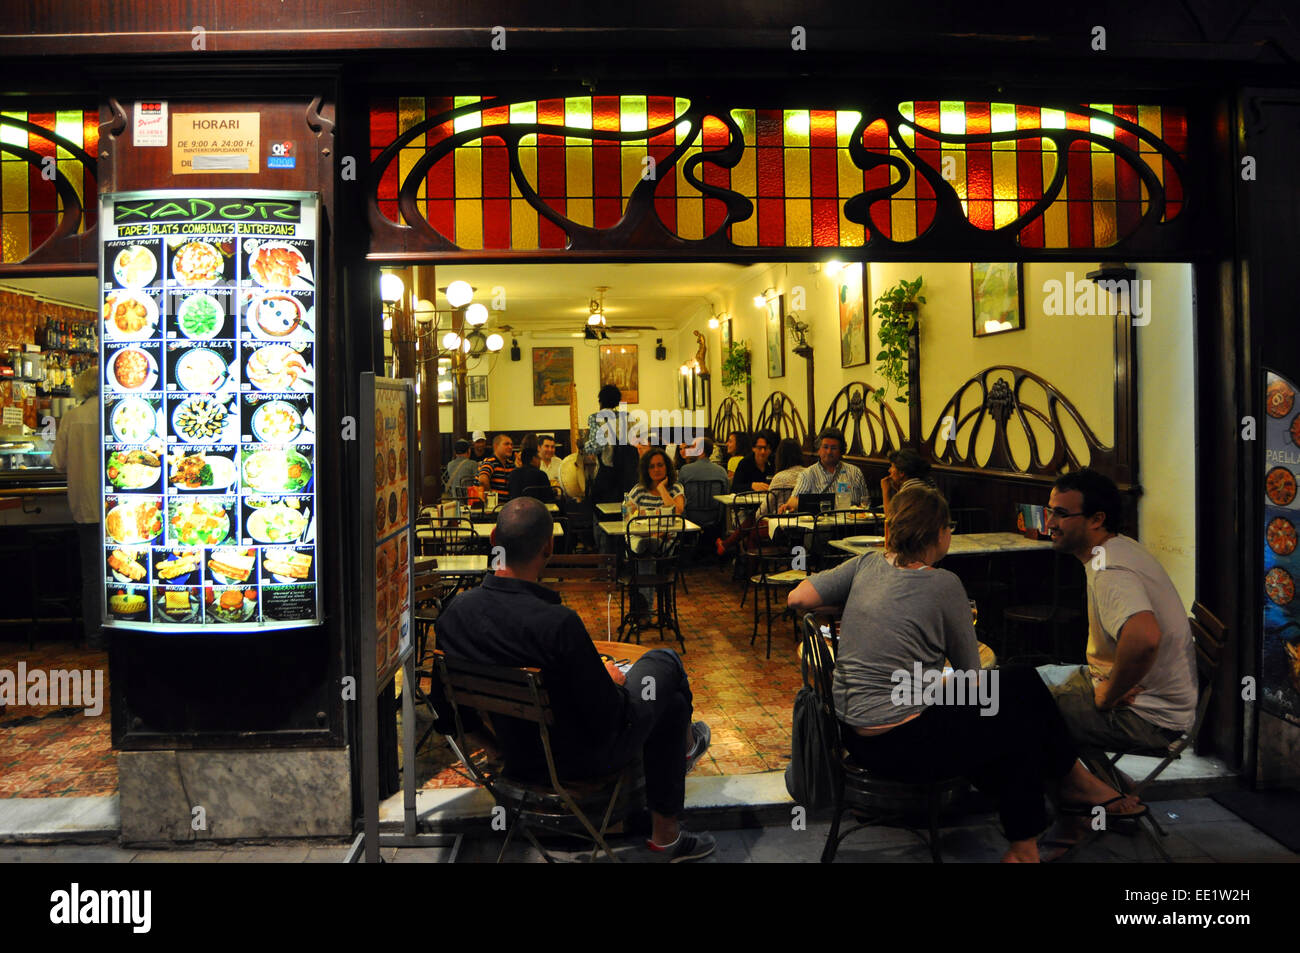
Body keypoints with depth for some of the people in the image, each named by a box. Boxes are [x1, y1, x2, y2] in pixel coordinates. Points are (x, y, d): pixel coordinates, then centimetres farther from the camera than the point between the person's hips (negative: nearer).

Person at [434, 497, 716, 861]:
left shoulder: (453, 611, -15)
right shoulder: (559, 623, -36)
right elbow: (607, 720, -26)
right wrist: (614, 683, -1)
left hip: (513, 755, 7)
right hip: (580, 759, -6)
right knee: (665, 662, 18)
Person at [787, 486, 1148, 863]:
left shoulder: (866, 565, 1)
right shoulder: (944, 585, -14)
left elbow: (798, 598, -3)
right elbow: (972, 678, -5)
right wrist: (980, 655, 18)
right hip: (902, 747, -7)